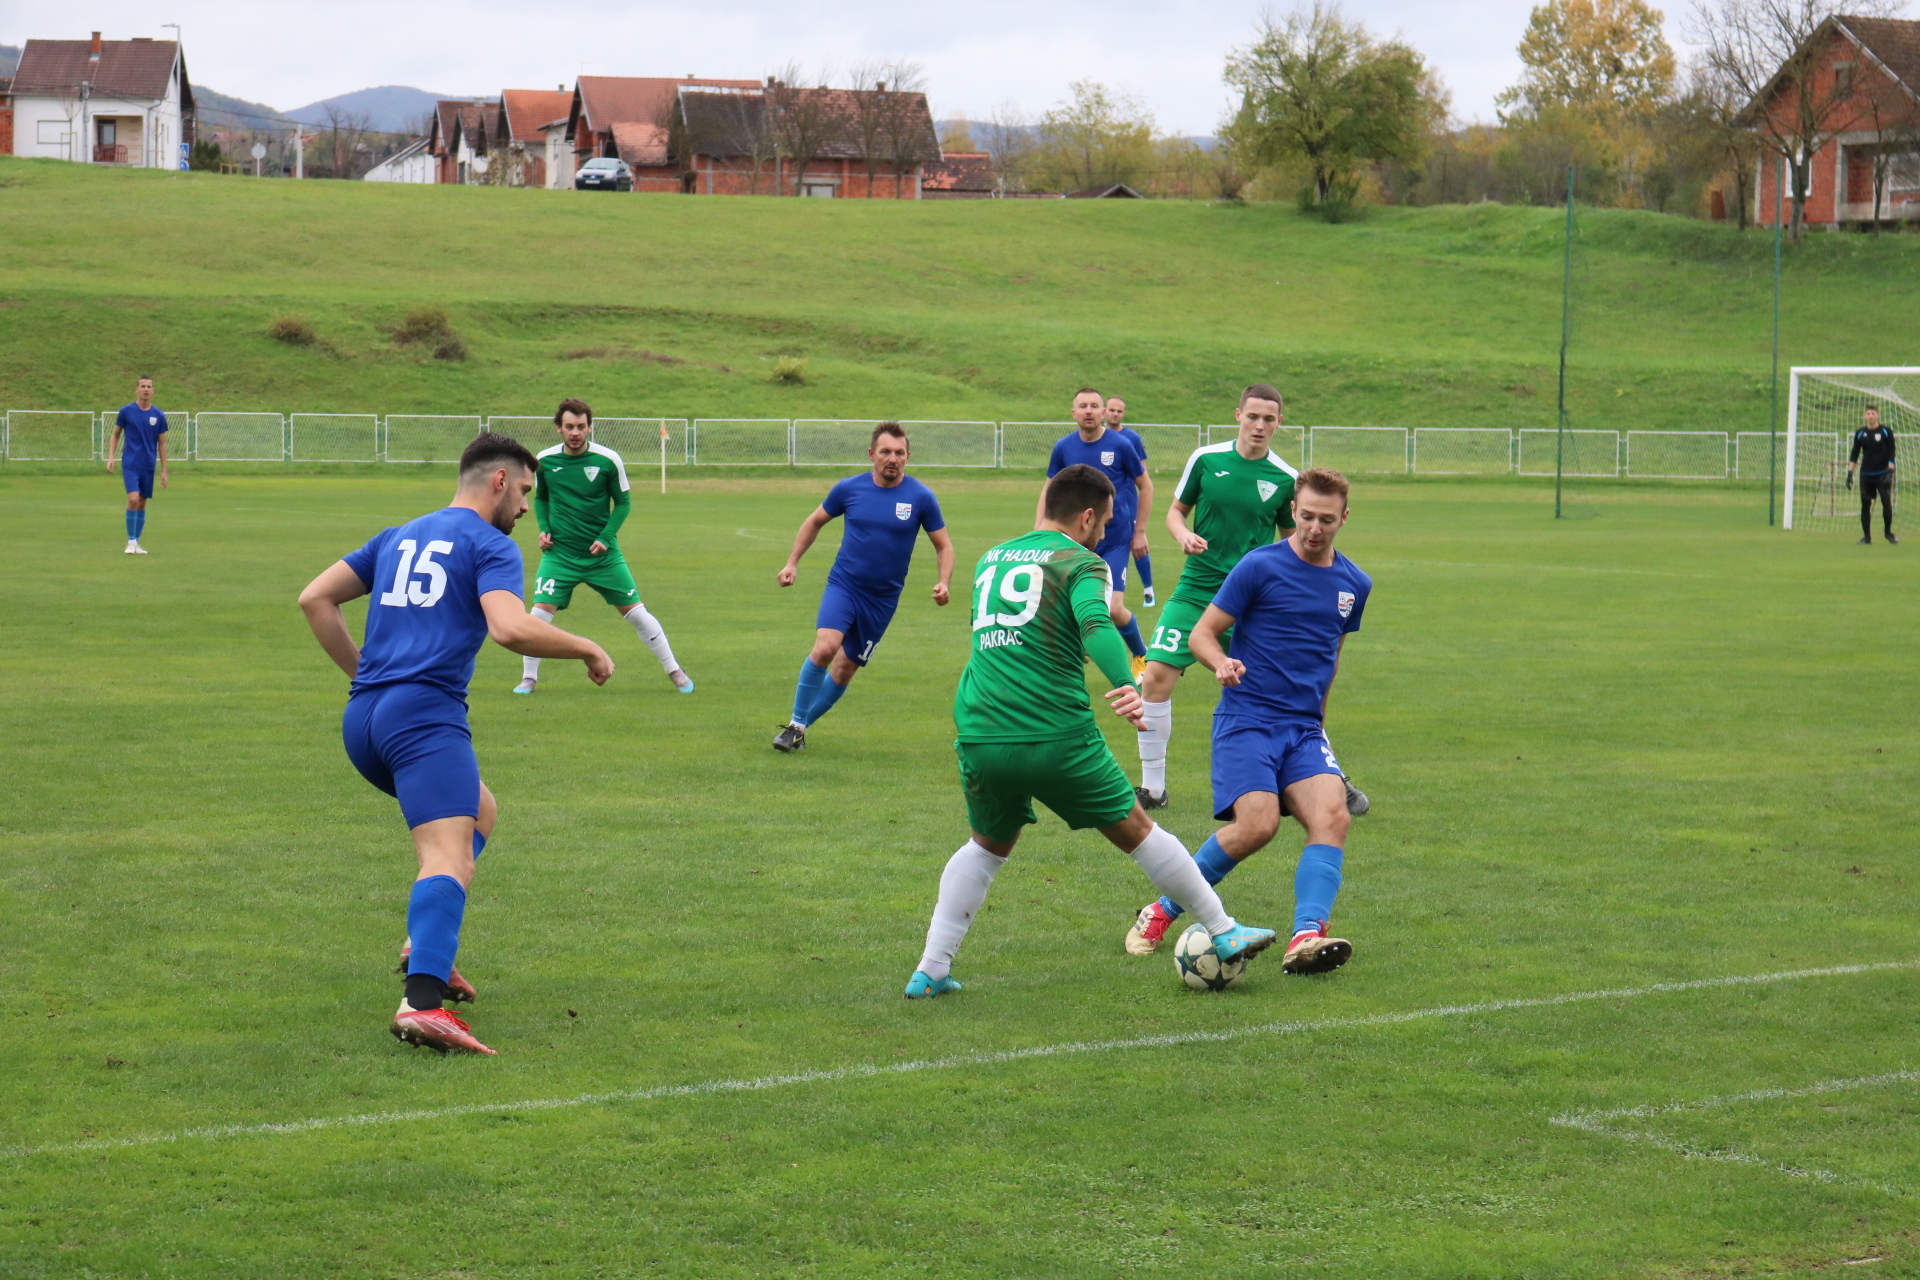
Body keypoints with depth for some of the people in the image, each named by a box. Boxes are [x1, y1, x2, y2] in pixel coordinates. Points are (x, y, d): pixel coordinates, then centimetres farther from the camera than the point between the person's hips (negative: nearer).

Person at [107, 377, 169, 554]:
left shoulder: (158, 416, 4)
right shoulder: (126, 411, -1)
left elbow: (162, 443, 9)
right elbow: (115, 435, 9)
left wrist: (164, 471, 7)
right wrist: (111, 456, -4)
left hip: (148, 466, 3)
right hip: (130, 464, -3)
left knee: (142, 503, 7)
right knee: (133, 499, -17)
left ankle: (136, 543, 17)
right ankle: (131, 542, -9)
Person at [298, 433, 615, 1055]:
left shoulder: (398, 537, 24)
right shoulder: (490, 545, 2)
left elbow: (315, 598, 21)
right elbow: (510, 629, -14)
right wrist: (587, 649, -1)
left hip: (362, 722, 8)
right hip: (425, 714, -8)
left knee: (480, 813, 28)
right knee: (450, 858, -22)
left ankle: (428, 948, 14)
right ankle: (422, 1002, -43)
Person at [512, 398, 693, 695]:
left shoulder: (608, 460, -9)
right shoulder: (545, 459, -2)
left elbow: (623, 503, 0)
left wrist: (605, 538, -12)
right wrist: (543, 528, -1)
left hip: (603, 554, -1)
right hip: (560, 553, 1)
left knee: (635, 612, 2)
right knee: (540, 612, -12)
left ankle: (674, 671, 15)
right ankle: (528, 678, 5)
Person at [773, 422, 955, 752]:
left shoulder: (921, 497, -5)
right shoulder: (850, 488, -3)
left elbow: (943, 546, 4)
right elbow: (815, 521, 14)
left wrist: (944, 583, -13)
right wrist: (792, 563, 9)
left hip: (883, 598, 1)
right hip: (843, 585, -1)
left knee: (845, 668, 6)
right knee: (824, 648, -24)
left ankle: (803, 724, 26)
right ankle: (795, 724, -9)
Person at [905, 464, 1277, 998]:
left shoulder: (991, 559, 19)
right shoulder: (1081, 563, 0)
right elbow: (1095, 624, -21)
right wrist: (1126, 685, -33)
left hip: (979, 738, 5)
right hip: (1058, 741, -5)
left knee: (987, 847, 26)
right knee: (1136, 831, 12)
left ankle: (930, 970, 15)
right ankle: (1224, 934, 21)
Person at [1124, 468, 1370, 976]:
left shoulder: (1355, 585, 12)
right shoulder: (1260, 566, -5)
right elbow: (1201, 634, -2)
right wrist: (1222, 664, -23)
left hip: (1304, 727, 5)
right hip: (1246, 719, -5)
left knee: (1332, 816, -22)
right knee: (1258, 824, -24)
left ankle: (1306, 935, -33)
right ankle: (1163, 911, -3)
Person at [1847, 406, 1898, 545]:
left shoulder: (1886, 432, 1)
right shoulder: (1860, 434, 8)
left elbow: (1891, 453, -1)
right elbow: (1854, 454, 12)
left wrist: (1890, 471, -11)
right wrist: (1850, 472, 4)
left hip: (1882, 474, -2)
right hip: (1866, 475, 2)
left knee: (1886, 502, -10)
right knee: (1865, 505, 0)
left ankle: (1888, 532, 7)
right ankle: (1866, 536, 6)